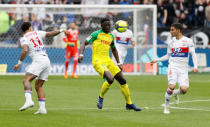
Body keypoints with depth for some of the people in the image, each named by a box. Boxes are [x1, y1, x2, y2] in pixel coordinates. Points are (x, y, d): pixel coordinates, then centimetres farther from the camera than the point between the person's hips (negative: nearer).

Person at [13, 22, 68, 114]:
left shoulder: (23, 39, 2)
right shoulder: (37, 33, 17)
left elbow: (25, 50, -14)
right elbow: (50, 34, 8)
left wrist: (19, 63, -10)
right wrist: (61, 31, 15)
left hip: (38, 60, -7)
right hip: (47, 60, 7)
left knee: (26, 80, -18)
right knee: (38, 86, 14)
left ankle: (28, 101, -43)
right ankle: (42, 108, 6)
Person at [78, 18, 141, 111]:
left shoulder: (111, 36, 17)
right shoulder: (96, 34, -1)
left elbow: (114, 50, 31)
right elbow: (84, 43, 0)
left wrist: (118, 63, 27)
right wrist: (81, 54, -17)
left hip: (108, 61, 7)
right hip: (98, 61, -7)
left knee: (122, 80, 1)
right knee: (110, 79, -28)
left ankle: (129, 104, 14)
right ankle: (101, 98, -4)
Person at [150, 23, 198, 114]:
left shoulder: (188, 41, 0)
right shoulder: (171, 42, 12)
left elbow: (193, 54, -2)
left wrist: (195, 66, -14)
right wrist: (157, 60, 18)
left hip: (183, 69, -1)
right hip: (173, 67, 1)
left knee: (184, 89, -16)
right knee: (171, 86, -19)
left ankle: (175, 93, 20)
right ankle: (166, 106, -2)